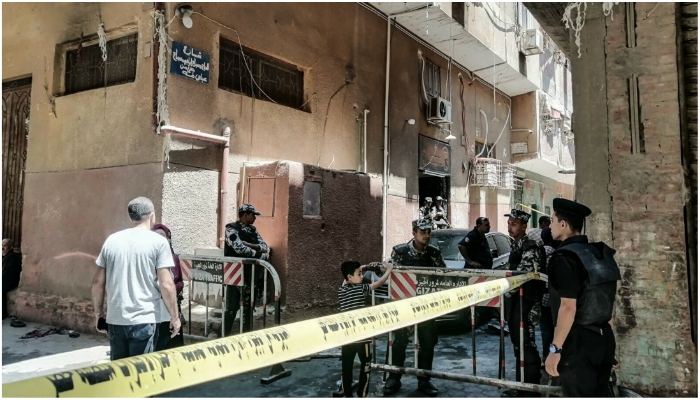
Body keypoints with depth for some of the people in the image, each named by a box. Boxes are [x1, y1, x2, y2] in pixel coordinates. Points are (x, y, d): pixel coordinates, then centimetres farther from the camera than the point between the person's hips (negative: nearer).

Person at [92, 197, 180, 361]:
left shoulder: (111, 240, 7)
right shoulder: (158, 242, -7)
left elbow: (98, 282, 9)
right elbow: (166, 285, -11)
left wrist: (98, 312, 22)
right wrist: (174, 316, -1)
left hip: (115, 319, 5)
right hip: (144, 320, -4)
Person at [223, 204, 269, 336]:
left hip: (250, 273, 7)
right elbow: (239, 248, -21)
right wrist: (258, 254, -10)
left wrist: (251, 245, -14)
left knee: (248, 304, 11)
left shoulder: (252, 229, 13)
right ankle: (226, 334, 6)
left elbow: (265, 247, 4)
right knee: (232, 306, -4)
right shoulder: (232, 228, -7)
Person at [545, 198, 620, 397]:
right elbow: (607, 303, 14)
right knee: (598, 394, 17)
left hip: (578, 341, -8)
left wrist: (555, 349, -18)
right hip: (604, 338, 8)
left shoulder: (565, 257, -17)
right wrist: (605, 336, 22)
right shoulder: (601, 254, 9)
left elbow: (568, 308, -22)